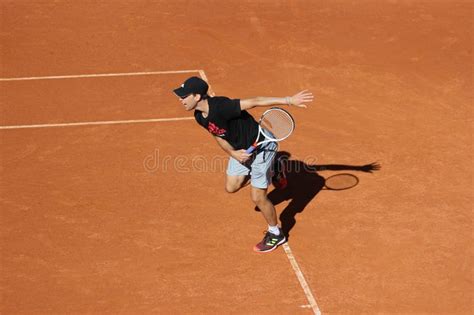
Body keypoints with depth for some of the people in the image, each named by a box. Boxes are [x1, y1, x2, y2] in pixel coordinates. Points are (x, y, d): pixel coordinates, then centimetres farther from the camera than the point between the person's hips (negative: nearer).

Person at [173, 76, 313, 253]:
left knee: (258, 198, 0)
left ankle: (275, 234, 23)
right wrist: (233, 153, -12)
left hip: (261, 146, -8)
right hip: (241, 150, 8)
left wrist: (289, 101, -36)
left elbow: (255, 102, -35)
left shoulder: (221, 107, -35)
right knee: (231, 187, 16)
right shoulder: (199, 116, -8)